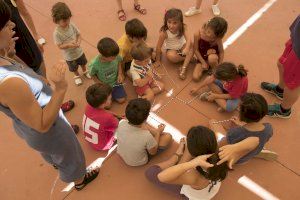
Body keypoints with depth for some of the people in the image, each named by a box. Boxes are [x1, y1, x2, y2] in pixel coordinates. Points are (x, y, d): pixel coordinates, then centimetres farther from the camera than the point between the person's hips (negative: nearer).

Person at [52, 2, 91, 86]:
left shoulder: (71, 25, -18)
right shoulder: (57, 33, -29)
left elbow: (78, 34, -7)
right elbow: (60, 46, -23)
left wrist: (78, 42, -27)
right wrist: (68, 45, -40)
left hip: (79, 51, 4)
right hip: (70, 56, -3)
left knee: (83, 63, 31)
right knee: (74, 68, 24)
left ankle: (85, 71, 62)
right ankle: (77, 76, 55)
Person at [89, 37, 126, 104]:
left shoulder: (116, 56, -29)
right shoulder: (95, 64, -36)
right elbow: (93, 75, -14)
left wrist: (120, 74, -13)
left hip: (115, 82, 3)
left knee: (122, 100, 2)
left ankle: (112, 93, 33)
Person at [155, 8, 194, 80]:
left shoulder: (183, 28, -22)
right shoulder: (164, 32, -28)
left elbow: (188, 39, -34)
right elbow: (158, 47, -20)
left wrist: (186, 49, -55)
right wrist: (157, 60, -13)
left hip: (182, 46, 2)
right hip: (171, 49, -2)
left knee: (191, 46, -29)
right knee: (170, 56, -36)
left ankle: (184, 68, -28)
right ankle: (189, 58, -12)